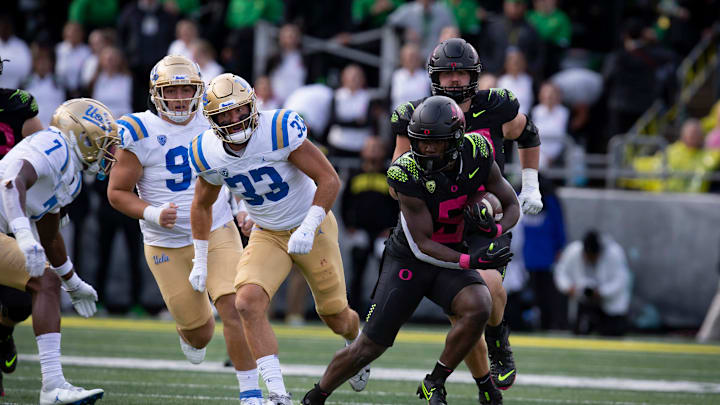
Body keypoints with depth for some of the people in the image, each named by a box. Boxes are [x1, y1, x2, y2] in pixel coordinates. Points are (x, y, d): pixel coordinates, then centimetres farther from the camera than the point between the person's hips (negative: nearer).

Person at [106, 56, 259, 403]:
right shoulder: (139, 133, -12)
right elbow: (117, 192, -6)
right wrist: (152, 214, -22)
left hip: (217, 232, 2)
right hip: (167, 244, -2)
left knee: (234, 307, -19)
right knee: (199, 331, 7)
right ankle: (189, 334, 46)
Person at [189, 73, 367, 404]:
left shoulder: (279, 131, -27)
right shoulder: (210, 155, -11)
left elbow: (329, 181, -23)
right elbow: (202, 205, 9)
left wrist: (308, 229, -32)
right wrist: (200, 261, 9)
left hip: (312, 227, -3)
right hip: (267, 236, 3)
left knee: (336, 319, 10)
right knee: (248, 303, -23)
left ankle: (357, 342, 49)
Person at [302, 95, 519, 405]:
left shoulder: (477, 155, -15)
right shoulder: (408, 173, -26)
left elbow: (512, 206, 0)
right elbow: (422, 245, -24)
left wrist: (495, 229, -23)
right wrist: (470, 261, -38)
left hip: (452, 256, 3)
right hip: (408, 260, -3)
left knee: (479, 308, -29)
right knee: (369, 348, -1)